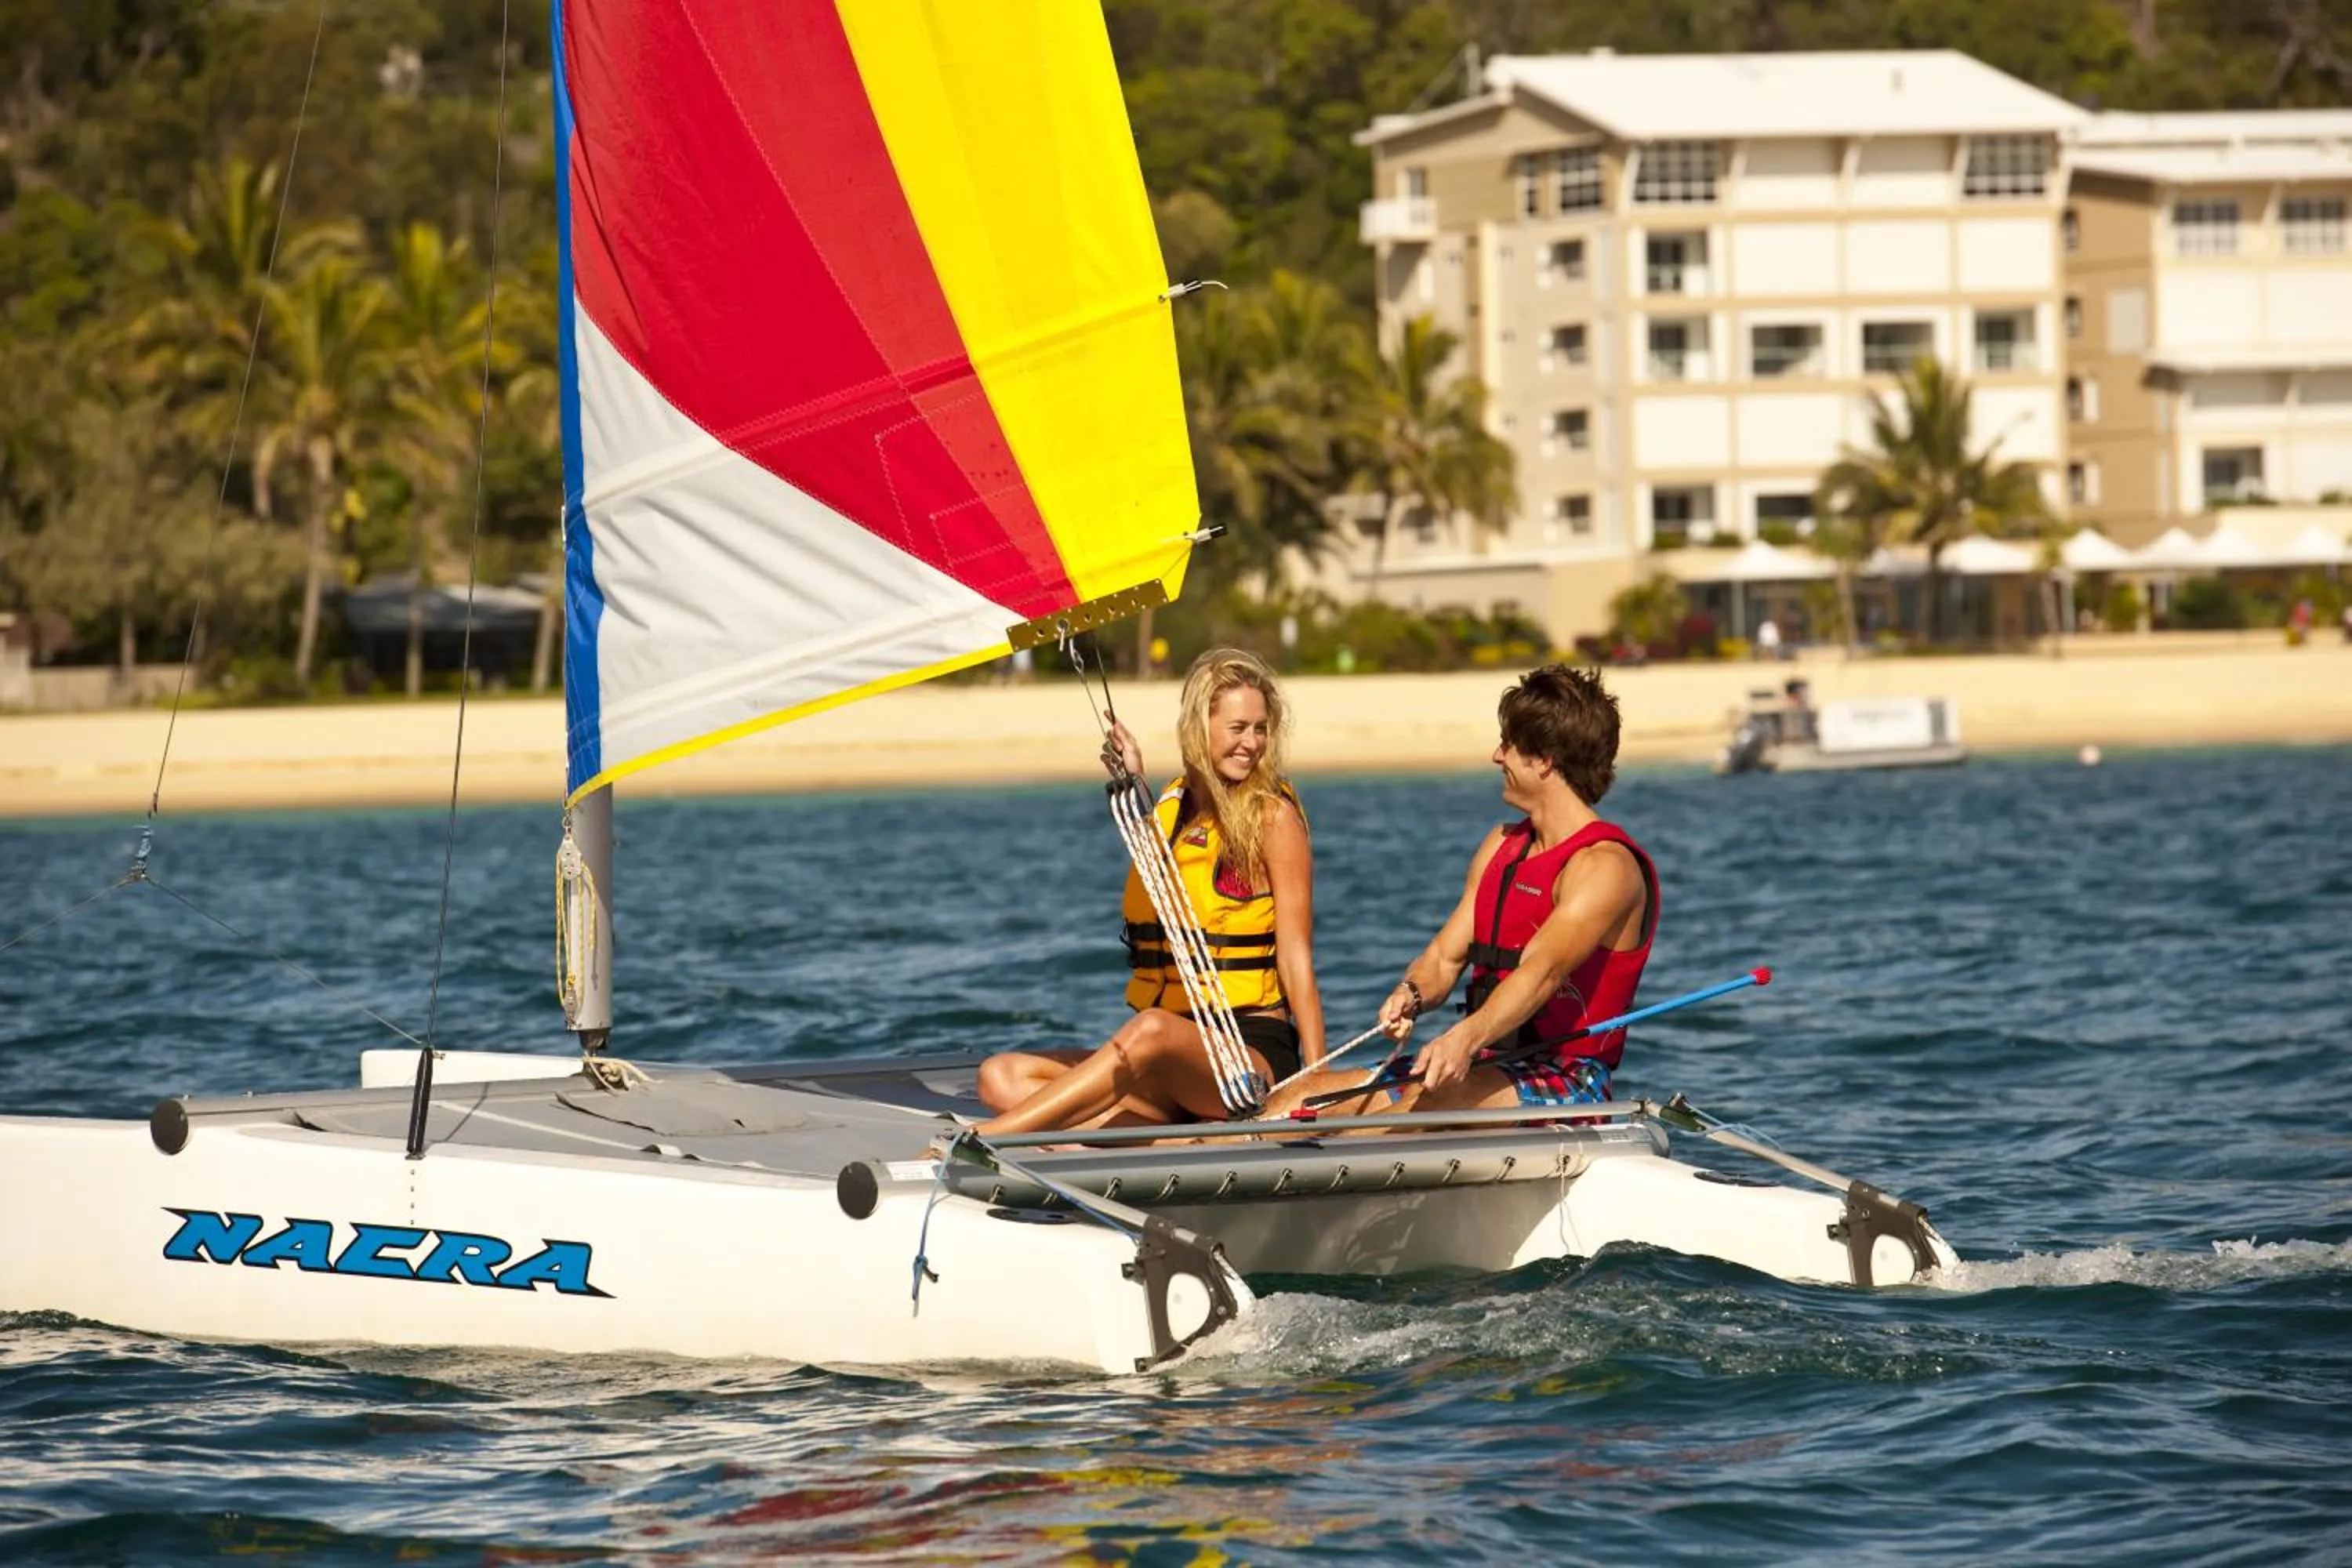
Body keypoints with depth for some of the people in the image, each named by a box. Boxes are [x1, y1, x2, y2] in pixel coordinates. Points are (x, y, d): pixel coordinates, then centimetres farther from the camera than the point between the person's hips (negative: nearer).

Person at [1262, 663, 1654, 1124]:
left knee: (1430, 1100, -37)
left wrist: (1466, 1039, -42)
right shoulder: (1503, 847, 18)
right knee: (1306, 1095, -4)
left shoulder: (1605, 865, -12)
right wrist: (1410, 996, -11)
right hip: (1486, 1068, 9)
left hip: (1565, 1086, -9)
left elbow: (1541, 972, -27)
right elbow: (1444, 957, 13)